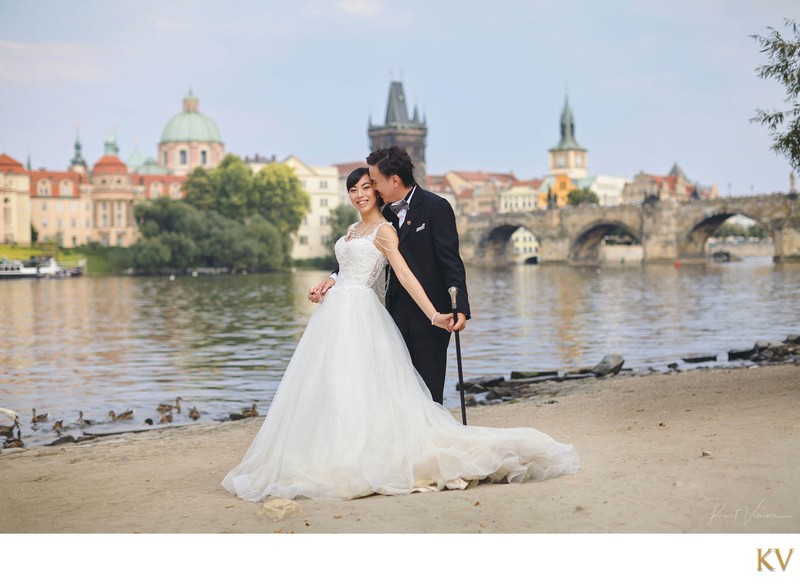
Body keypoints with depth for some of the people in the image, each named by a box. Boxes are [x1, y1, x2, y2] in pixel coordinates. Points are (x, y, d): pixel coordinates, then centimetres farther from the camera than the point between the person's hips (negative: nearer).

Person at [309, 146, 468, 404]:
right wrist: (335, 278, 2)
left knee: (428, 390, -1)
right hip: (399, 313, 7)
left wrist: (461, 308, -22)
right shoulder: (389, 213, 11)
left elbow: (451, 261, -14)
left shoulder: (436, 207, -9)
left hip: (430, 315, -7)